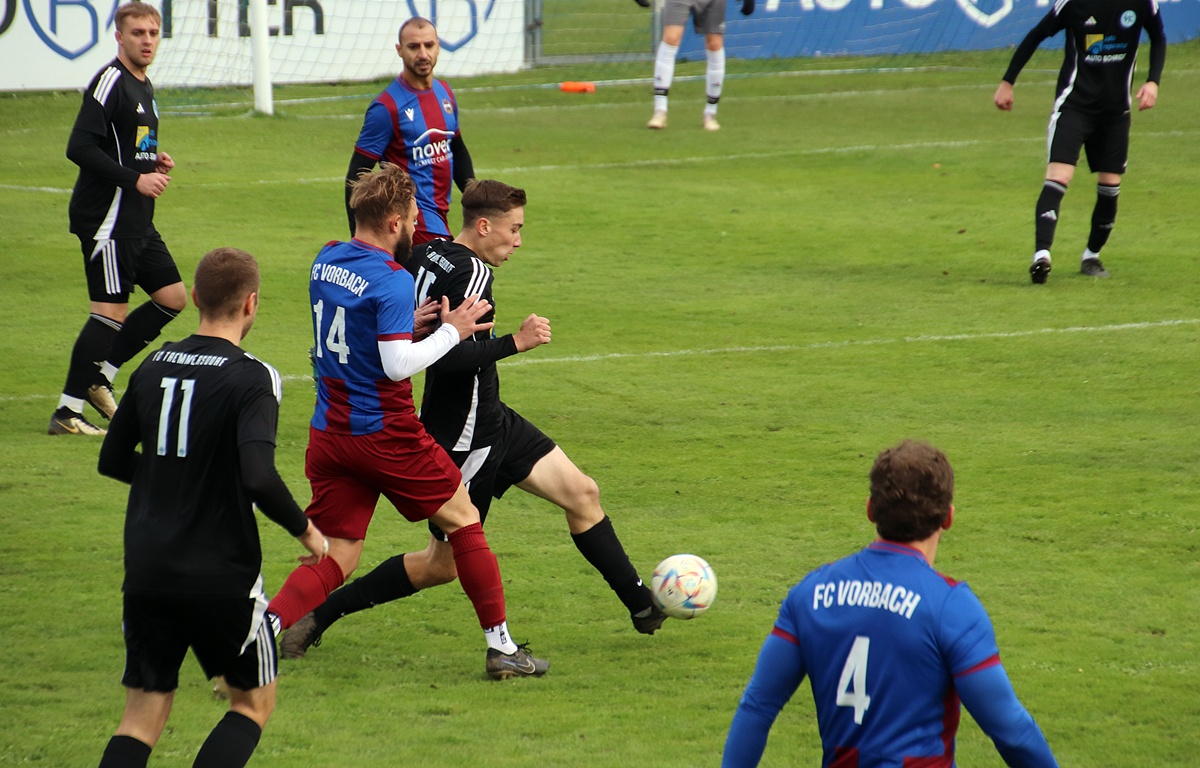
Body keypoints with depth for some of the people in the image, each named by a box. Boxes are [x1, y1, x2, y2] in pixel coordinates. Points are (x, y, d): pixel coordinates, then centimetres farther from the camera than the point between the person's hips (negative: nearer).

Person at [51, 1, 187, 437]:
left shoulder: (143, 86, 16)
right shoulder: (111, 82, -13)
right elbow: (80, 148, -21)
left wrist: (155, 163, 7)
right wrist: (136, 179, -20)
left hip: (138, 220, 10)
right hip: (107, 218, -10)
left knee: (173, 297, 9)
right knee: (112, 311, -10)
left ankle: (99, 379, 15)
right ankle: (67, 412, -5)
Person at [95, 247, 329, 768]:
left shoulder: (153, 366, 5)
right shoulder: (252, 378, -13)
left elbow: (112, 461, 14)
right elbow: (258, 477, -25)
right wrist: (305, 529, -9)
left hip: (146, 569, 5)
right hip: (221, 576, -5)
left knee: (142, 716, 10)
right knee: (254, 701, 15)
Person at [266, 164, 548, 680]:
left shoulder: (325, 261, 8)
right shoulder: (392, 280, -17)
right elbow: (398, 364, -24)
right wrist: (452, 331, -12)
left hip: (329, 435, 7)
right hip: (386, 434, -7)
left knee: (333, 560, 7)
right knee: (464, 522, 12)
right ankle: (501, 647, 16)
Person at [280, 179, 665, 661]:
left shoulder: (426, 256, 3)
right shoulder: (471, 273, -23)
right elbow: (450, 356, -31)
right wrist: (516, 342, -25)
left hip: (491, 420, 10)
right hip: (464, 437, -10)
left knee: (581, 494, 10)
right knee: (443, 564, 1)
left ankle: (642, 607, 19)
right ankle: (319, 616, 8)